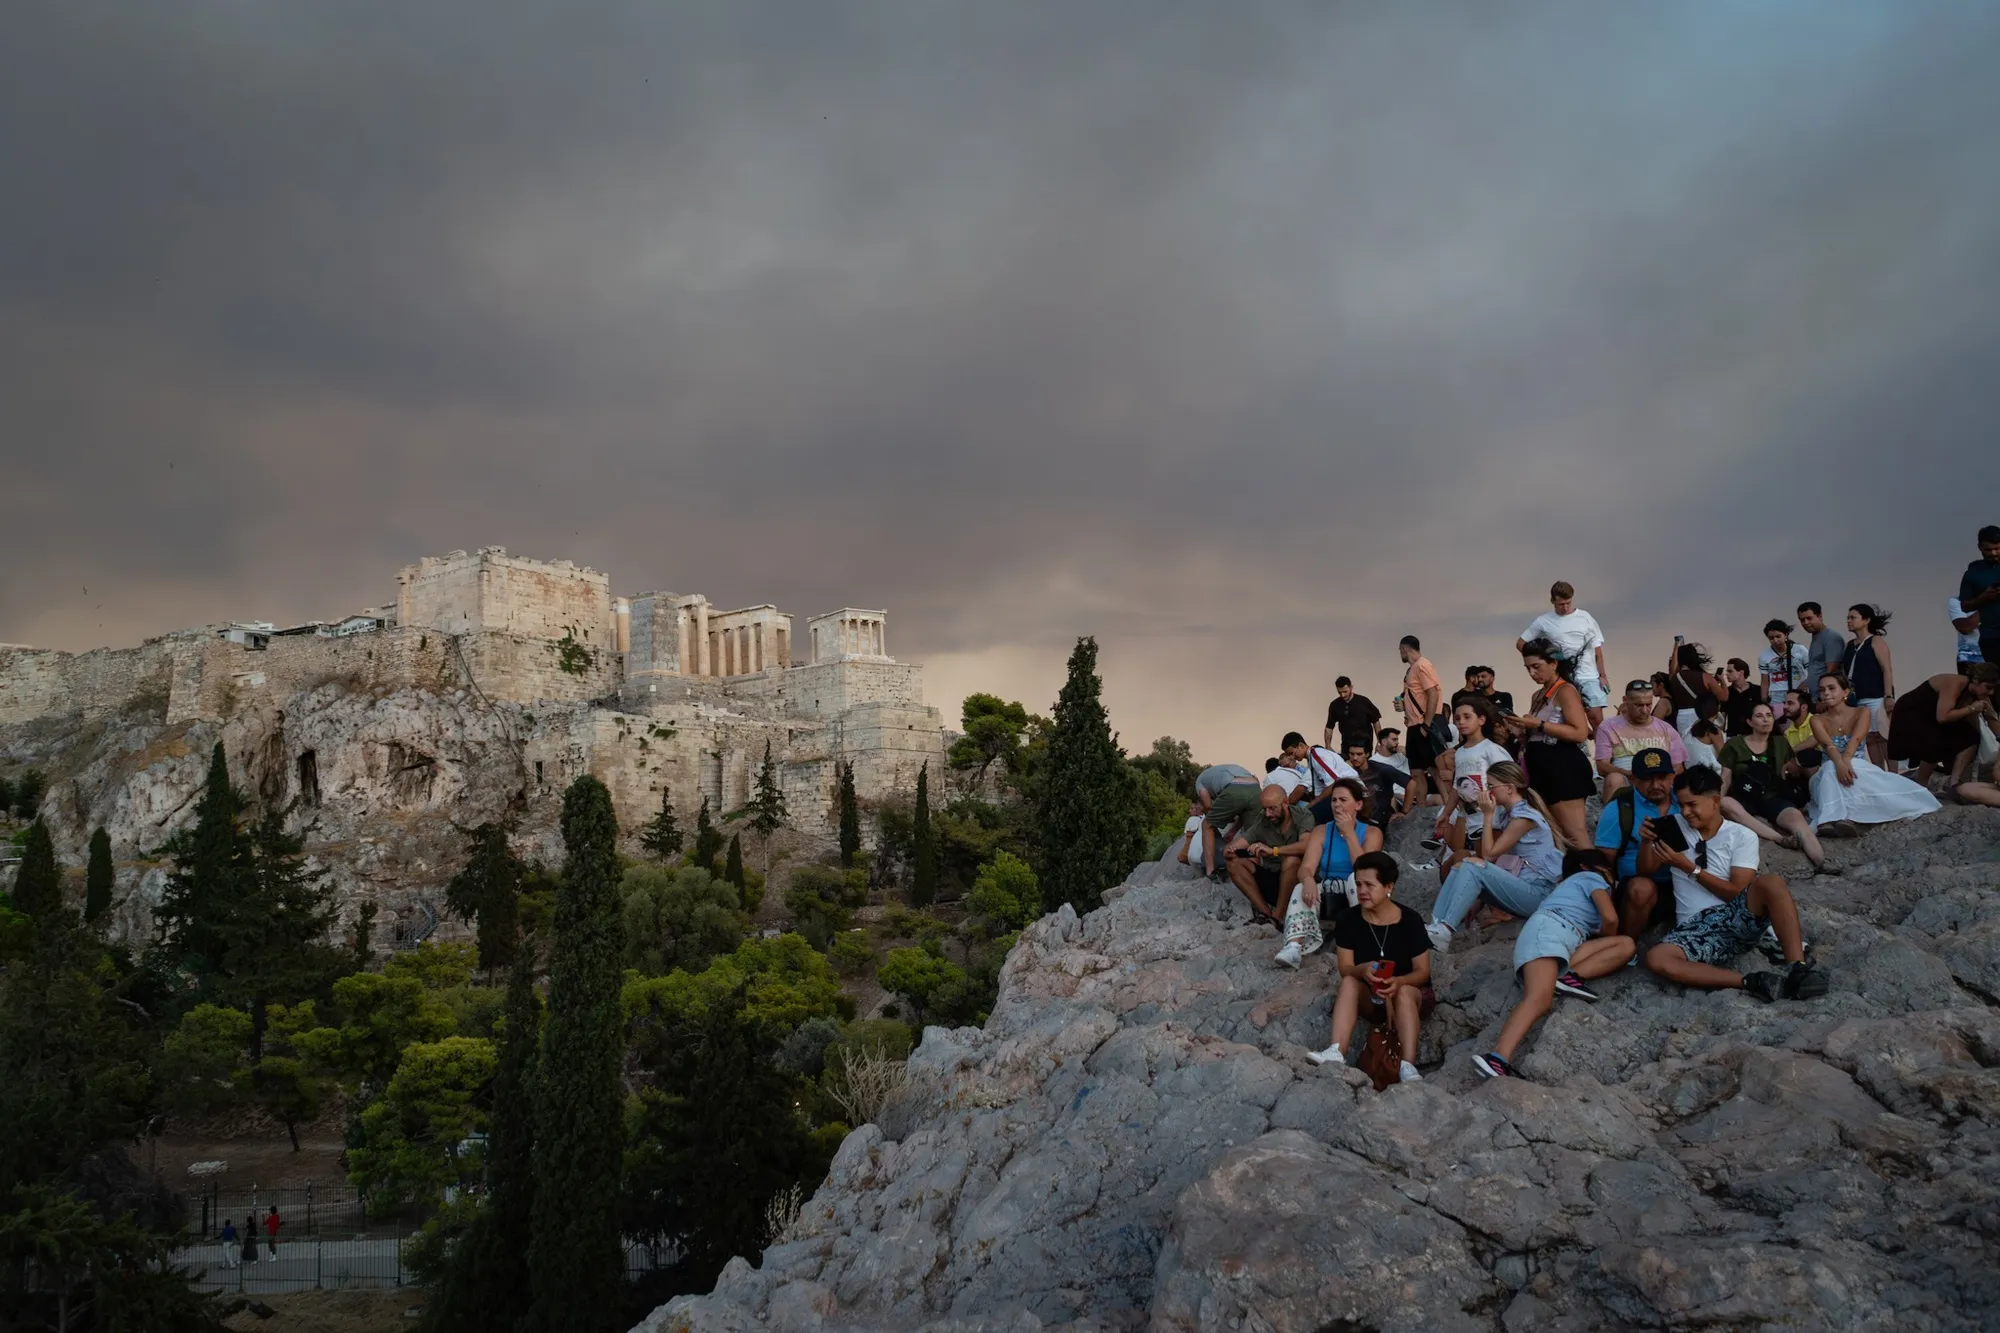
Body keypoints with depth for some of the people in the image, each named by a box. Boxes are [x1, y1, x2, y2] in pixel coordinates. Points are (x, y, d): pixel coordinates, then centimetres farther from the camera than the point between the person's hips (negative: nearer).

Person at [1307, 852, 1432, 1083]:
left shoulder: (1410, 921, -15)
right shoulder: (1348, 920, -9)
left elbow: (1423, 972, -12)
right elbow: (1345, 969, -11)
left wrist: (1398, 982, -33)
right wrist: (1363, 970, -35)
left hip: (1410, 993, -2)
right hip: (1370, 998, 2)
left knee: (1404, 992, -35)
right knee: (1349, 982, -28)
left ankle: (1408, 1066, -50)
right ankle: (1336, 1053, -46)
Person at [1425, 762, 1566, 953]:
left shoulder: (1524, 817, -14)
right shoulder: (1507, 813, 15)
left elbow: (1489, 854, -14)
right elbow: (1487, 853, 10)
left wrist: (1488, 815, -10)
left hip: (1536, 893, -9)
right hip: (1518, 887, 9)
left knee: (1473, 866, -24)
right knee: (1460, 867, -5)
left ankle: (1444, 931, -31)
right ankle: (1436, 924, -22)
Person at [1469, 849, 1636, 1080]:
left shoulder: (1569, 886, 44)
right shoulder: (1590, 877, 17)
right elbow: (1610, 918, 5)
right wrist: (1606, 937, 23)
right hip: (1547, 930, -9)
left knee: (1626, 945, 7)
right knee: (1540, 998, -32)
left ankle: (1570, 976, -17)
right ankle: (1497, 1059, -53)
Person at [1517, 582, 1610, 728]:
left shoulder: (1585, 618, 5)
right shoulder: (1543, 621, 2)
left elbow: (1597, 649, 9)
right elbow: (1520, 643, 8)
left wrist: (1602, 675, 2)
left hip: (1589, 677, 0)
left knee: (1596, 716, -10)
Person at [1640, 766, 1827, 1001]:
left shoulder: (1742, 836, 3)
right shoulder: (1676, 827, 12)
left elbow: (1735, 891, -7)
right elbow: (1645, 871, 12)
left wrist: (1690, 868, -11)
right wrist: (1646, 842, -7)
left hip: (1737, 917, -1)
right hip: (1696, 928, 1)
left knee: (1771, 882, -32)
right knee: (1656, 958, -33)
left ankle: (1797, 970, -34)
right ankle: (1752, 982, -35)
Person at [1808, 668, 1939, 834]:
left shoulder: (1862, 713, 1)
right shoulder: (1817, 720, 0)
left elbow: (1856, 739, -21)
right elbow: (1828, 744, -21)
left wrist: (1846, 760, -42)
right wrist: (1839, 764, -44)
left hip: (1861, 771, 0)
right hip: (1828, 779, 0)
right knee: (1831, 767, -36)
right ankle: (1830, 819, -56)